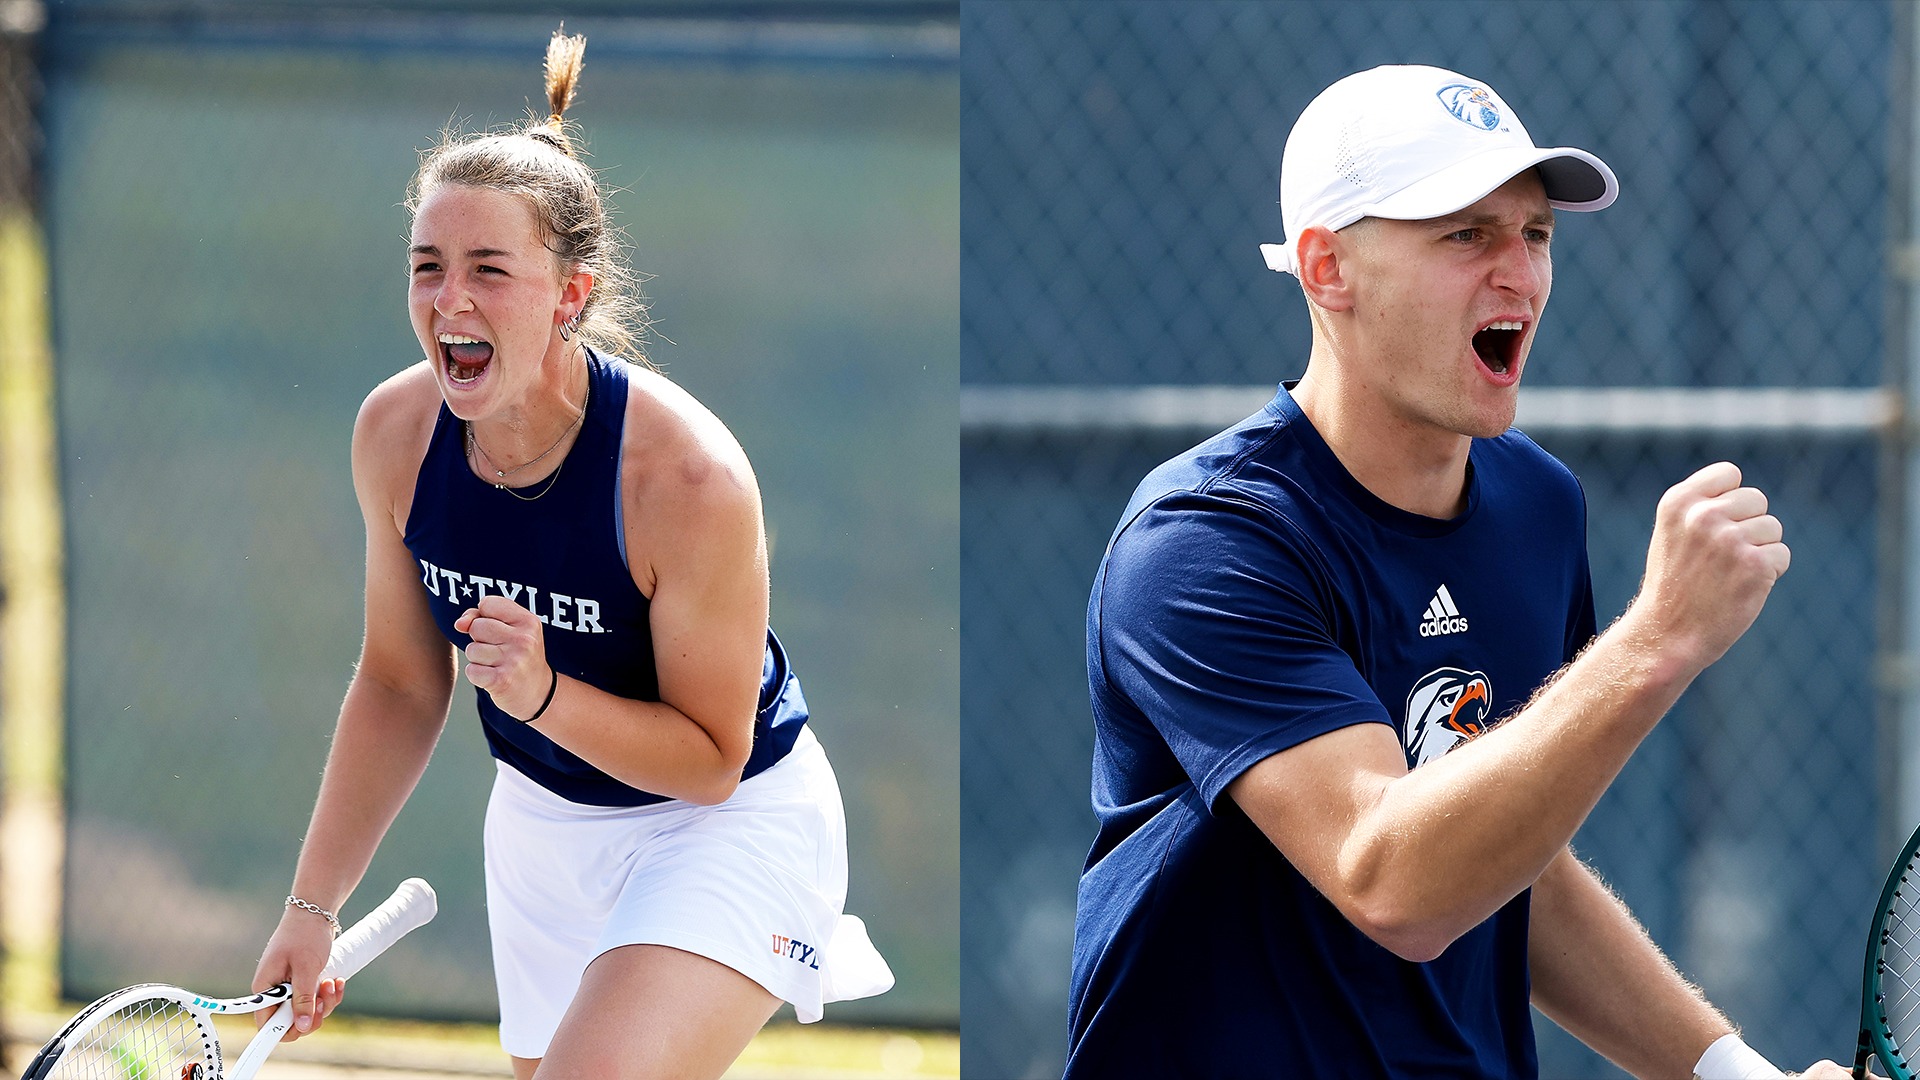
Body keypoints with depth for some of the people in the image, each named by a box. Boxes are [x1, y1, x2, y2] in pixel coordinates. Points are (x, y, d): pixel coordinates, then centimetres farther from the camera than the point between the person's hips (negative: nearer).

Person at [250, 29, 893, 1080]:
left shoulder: (685, 473, -28)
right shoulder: (394, 433, -12)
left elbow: (712, 759, -18)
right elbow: (399, 683, 4)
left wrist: (541, 696, -34)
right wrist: (311, 908, 4)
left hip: (727, 825, -6)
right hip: (542, 822, 6)